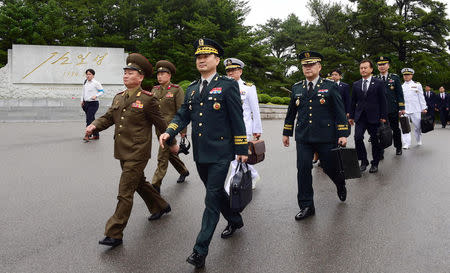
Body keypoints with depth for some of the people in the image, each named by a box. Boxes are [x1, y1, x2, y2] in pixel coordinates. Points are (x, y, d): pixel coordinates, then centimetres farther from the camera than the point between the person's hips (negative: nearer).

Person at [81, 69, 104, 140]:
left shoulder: (96, 83, -8)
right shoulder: (85, 82, 11)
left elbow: (102, 91, -5)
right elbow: (83, 92, 22)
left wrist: (96, 96, -19)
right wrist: (82, 100, 16)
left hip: (93, 103, -7)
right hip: (86, 103, 7)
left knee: (89, 118, -14)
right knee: (92, 119, 12)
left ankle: (87, 135, -14)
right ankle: (96, 135, 21)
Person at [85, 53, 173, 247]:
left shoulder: (147, 99, -11)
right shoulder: (118, 98, 10)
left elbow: (160, 123, -5)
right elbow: (108, 117, 10)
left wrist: (171, 143, 2)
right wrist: (94, 125, -10)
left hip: (137, 153, -8)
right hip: (122, 152, 8)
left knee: (125, 193, -6)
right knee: (139, 183, 24)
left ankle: (114, 234, 2)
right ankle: (160, 206, 46)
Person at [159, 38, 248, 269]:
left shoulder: (228, 85, -5)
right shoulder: (192, 89, 14)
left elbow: (237, 119, -7)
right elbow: (183, 115, 11)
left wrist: (242, 150, -8)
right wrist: (169, 132, -8)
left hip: (220, 153, -7)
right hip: (200, 153, 7)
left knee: (212, 199, -5)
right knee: (215, 191, 20)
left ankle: (200, 251, 1)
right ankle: (235, 220, 44)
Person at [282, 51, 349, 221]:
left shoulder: (330, 86, -1)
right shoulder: (297, 88, 10)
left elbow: (339, 111, -2)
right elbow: (291, 112, 18)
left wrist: (343, 134, -8)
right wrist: (286, 133, 18)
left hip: (326, 137, -2)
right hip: (303, 138, 3)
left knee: (330, 167, 9)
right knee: (303, 170, -2)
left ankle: (340, 185, 45)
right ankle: (306, 206, 9)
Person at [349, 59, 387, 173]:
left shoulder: (378, 83, 2)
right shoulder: (356, 84, 12)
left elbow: (383, 101, 0)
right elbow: (353, 102, 14)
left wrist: (383, 116, -5)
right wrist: (351, 116, 9)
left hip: (374, 117, -2)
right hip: (360, 117, 2)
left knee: (375, 140, 3)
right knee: (358, 138, -11)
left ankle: (375, 163, 16)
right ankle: (363, 161, 4)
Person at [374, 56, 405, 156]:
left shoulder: (395, 77, 5)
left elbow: (399, 94, 3)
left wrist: (402, 108, -3)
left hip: (393, 109, 0)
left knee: (395, 129, 13)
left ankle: (398, 147, 31)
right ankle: (380, 152, 2)